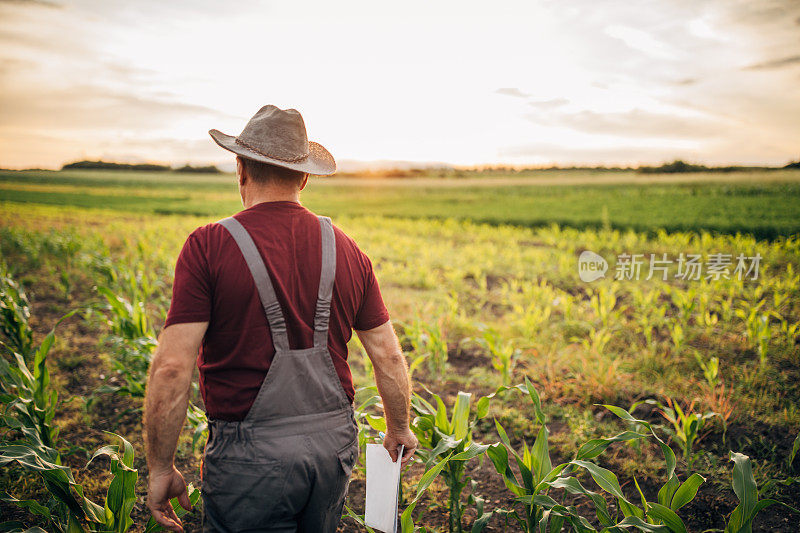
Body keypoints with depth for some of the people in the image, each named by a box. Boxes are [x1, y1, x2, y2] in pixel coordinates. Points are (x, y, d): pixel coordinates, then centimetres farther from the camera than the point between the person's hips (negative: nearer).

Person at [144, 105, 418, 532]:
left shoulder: (209, 246, -12)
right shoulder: (345, 250, 1)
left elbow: (171, 368, -17)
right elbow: (389, 357, 4)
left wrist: (160, 468, -4)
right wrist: (399, 430, 19)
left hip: (251, 456, -4)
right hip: (334, 446, 5)